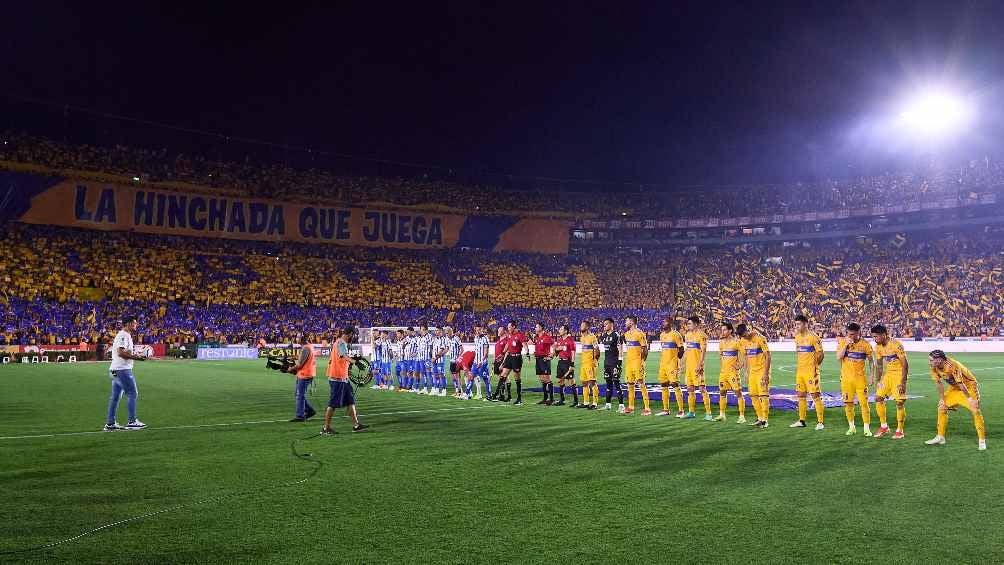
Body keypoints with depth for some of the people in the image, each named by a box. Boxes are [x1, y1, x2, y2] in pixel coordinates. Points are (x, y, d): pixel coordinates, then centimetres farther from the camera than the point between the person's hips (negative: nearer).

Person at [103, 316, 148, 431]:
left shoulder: (124, 335, 19)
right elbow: (121, 352, -24)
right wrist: (135, 357, -20)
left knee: (115, 397, 12)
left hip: (115, 370, 11)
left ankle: (110, 423, 15)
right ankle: (132, 422, -4)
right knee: (132, 394, -6)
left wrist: (134, 355, 10)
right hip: (122, 370, -11)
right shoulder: (124, 335, -13)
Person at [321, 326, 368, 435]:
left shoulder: (338, 342, 17)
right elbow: (345, 356, -36)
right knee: (333, 404, -3)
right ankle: (326, 428, 5)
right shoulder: (341, 343, -15)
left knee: (350, 401, 10)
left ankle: (356, 424, 13)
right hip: (338, 378, -10)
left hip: (342, 378, 10)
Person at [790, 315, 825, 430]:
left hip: (811, 371, -8)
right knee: (801, 395, 12)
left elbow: (820, 353, -9)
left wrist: (815, 366, -7)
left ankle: (820, 422, 0)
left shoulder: (813, 337, -12)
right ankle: (801, 421, 20)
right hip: (800, 370, 8)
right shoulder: (797, 337, 11)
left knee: (816, 395, -5)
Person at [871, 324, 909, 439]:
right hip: (888, 373, 7)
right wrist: (878, 381, 10)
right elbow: (879, 365, 12)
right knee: (878, 397, 1)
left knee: (899, 402, -6)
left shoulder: (896, 344, -20)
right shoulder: (878, 347, 2)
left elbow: (905, 364, -19)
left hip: (899, 373, -7)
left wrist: (903, 382, -21)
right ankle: (884, 426, 14)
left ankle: (900, 430, 6)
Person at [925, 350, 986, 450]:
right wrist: (942, 399, -2)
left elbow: (961, 384, -30)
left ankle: (982, 440, -5)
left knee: (975, 411, -17)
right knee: (941, 408, 2)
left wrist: (969, 398, -23)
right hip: (954, 388, 7)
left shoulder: (952, 366, -36)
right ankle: (940, 437, 12)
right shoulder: (934, 368, -15)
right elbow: (939, 383, -4)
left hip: (969, 386, -7)